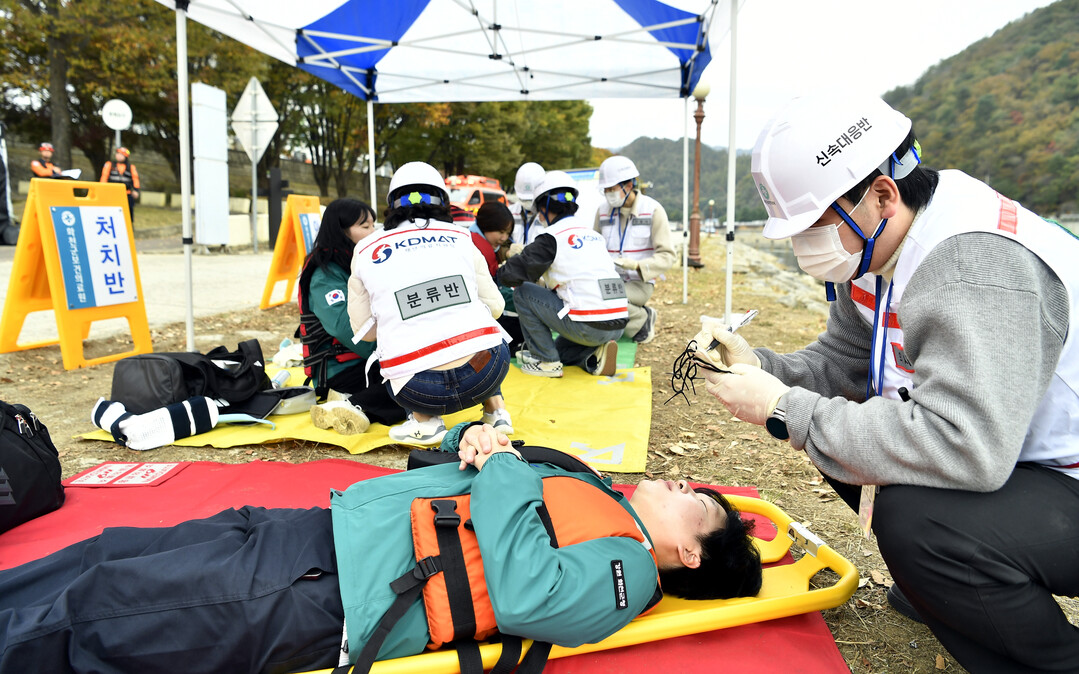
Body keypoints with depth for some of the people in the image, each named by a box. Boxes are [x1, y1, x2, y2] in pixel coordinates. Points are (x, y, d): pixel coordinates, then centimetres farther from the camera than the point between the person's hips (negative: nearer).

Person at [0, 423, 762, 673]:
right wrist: (477, 436, -1)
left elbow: (521, 594, -29)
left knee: (89, 612, -6)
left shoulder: (621, 576, -11)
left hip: (320, 598, -8)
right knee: (115, 551, 11)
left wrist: (500, 465, -18)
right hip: (330, 521, 8)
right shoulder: (605, 500, 16)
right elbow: (495, 476, 21)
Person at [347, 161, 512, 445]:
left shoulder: (366, 251, 10)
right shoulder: (461, 238, 11)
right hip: (487, 373, 2)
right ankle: (496, 409, 22)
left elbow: (363, 329, 16)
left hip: (420, 393, -1)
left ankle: (424, 420, 12)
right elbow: (495, 307, 16)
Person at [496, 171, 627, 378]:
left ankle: (546, 361, 5)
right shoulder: (592, 233, 17)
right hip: (617, 327, 8)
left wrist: (498, 275, 17)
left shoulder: (551, 238, -6)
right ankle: (594, 355, 3)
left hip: (588, 327, -8)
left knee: (523, 292, 5)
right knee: (560, 348, 32)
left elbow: (515, 273, -6)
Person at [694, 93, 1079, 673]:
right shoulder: (875, 248, -2)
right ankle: (950, 584, 22)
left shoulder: (976, 265, -31)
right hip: (998, 456, 9)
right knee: (842, 429, 5)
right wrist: (758, 365, -14)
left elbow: (963, 446, -39)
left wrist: (785, 409, -32)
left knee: (917, 519, -31)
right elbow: (839, 361, 6)